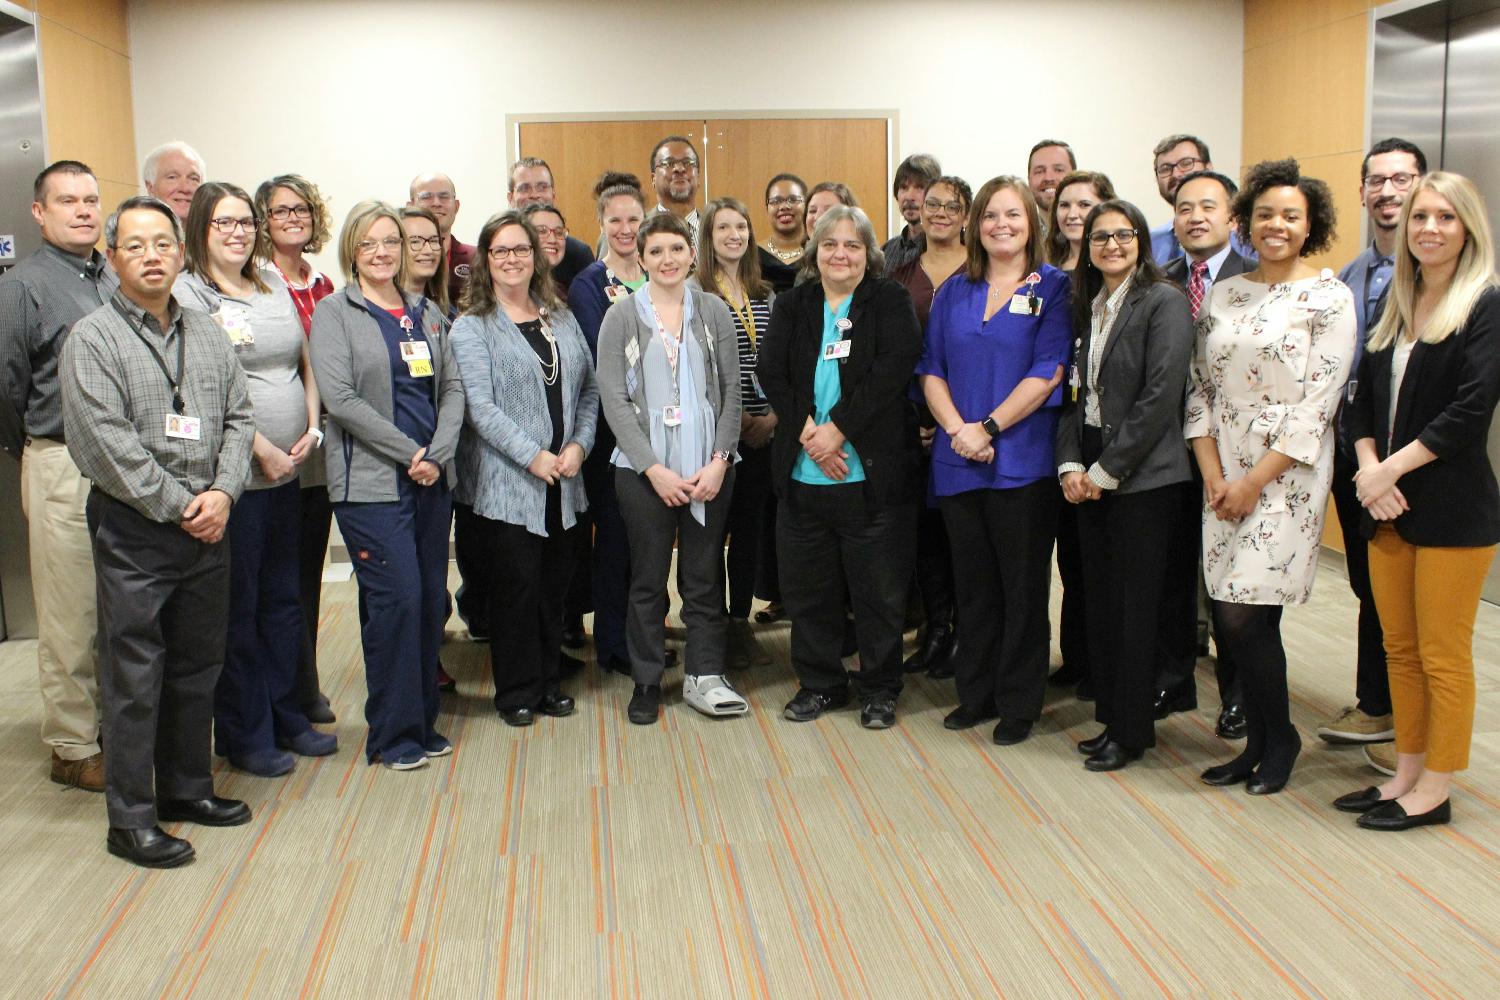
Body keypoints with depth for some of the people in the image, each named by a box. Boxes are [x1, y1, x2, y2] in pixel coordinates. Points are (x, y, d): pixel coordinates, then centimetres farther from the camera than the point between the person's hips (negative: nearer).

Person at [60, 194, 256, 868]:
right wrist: (179, 505, -13)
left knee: (198, 666, 14)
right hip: (132, 532, -5)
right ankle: (130, 819, 9)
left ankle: (187, 787, 30)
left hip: (207, 530, 6)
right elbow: (107, 443, -14)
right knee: (134, 676, -1)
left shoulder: (207, 335, 12)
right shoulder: (92, 340, -6)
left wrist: (221, 493, -7)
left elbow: (238, 419, 9)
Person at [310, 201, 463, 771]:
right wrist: (408, 452, -13)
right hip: (371, 482, -5)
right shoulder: (335, 312, -1)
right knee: (396, 599, -8)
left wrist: (438, 453, -7)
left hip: (432, 478, 5)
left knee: (431, 598, 7)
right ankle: (393, 734, 6)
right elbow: (339, 396, -12)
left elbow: (453, 388, 10)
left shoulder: (427, 313, 14)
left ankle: (423, 722, 21)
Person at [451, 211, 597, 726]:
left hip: (564, 483, 5)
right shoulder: (472, 327, -3)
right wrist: (533, 456, -18)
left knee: (555, 584, 10)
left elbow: (589, 388, 12)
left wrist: (579, 443, -4)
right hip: (505, 484, -5)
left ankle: (547, 680, 25)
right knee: (516, 585, 0)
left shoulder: (563, 320, 13)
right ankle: (517, 691, 15)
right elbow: (480, 406, -13)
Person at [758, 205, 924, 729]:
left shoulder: (891, 301, 3)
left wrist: (839, 429, -17)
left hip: (873, 470, -3)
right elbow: (770, 371, 1)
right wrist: (807, 429, -13)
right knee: (808, 583, 9)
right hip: (803, 470, 3)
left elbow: (893, 369, -11)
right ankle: (819, 683, 25)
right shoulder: (793, 305, 12)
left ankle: (880, 688, 18)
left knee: (879, 586, 3)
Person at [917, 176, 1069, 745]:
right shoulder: (954, 292, 12)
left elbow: (1047, 372, -10)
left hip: (1022, 460, -4)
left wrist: (988, 428, -15)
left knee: (1022, 586, 4)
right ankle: (975, 694, 25)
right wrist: (957, 429, -9)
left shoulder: (1052, 287, -1)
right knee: (973, 585, 12)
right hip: (957, 461, 4)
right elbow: (931, 370, 7)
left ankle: (1018, 705, 16)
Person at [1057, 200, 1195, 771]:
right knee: (1100, 600, 10)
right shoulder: (1085, 306, 13)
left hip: (1142, 477, -6)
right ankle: (1110, 718, 22)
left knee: (1134, 605, 1)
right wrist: (1071, 464, -2)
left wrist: (1107, 470, -14)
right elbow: (1075, 392, 12)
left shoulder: (1164, 301, -8)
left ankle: (1132, 730, 13)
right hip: (1090, 476, 7)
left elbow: (1159, 396, -15)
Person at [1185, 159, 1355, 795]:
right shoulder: (1224, 293, 10)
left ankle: (1279, 736, 15)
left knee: (1244, 616, -9)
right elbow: (1199, 388, 8)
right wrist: (1214, 476, -2)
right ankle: (1259, 743, 22)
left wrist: (1254, 481, -12)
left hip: (1287, 476, -5)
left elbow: (1318, 403, -10)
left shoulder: (1329, 298, -4)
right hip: (1224, 478, 5)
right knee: (1227, 619, 4)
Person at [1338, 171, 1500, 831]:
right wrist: (1368, 467, -6)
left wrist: (1392, 469, -15)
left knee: (1442, 656, 2)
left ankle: (1435, 790, 13)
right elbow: (1365, 398, 10)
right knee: (1399, 648, 13)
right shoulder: (1394, 306, 13)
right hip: (1387, 505, 7)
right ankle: (1405, 774, 25)